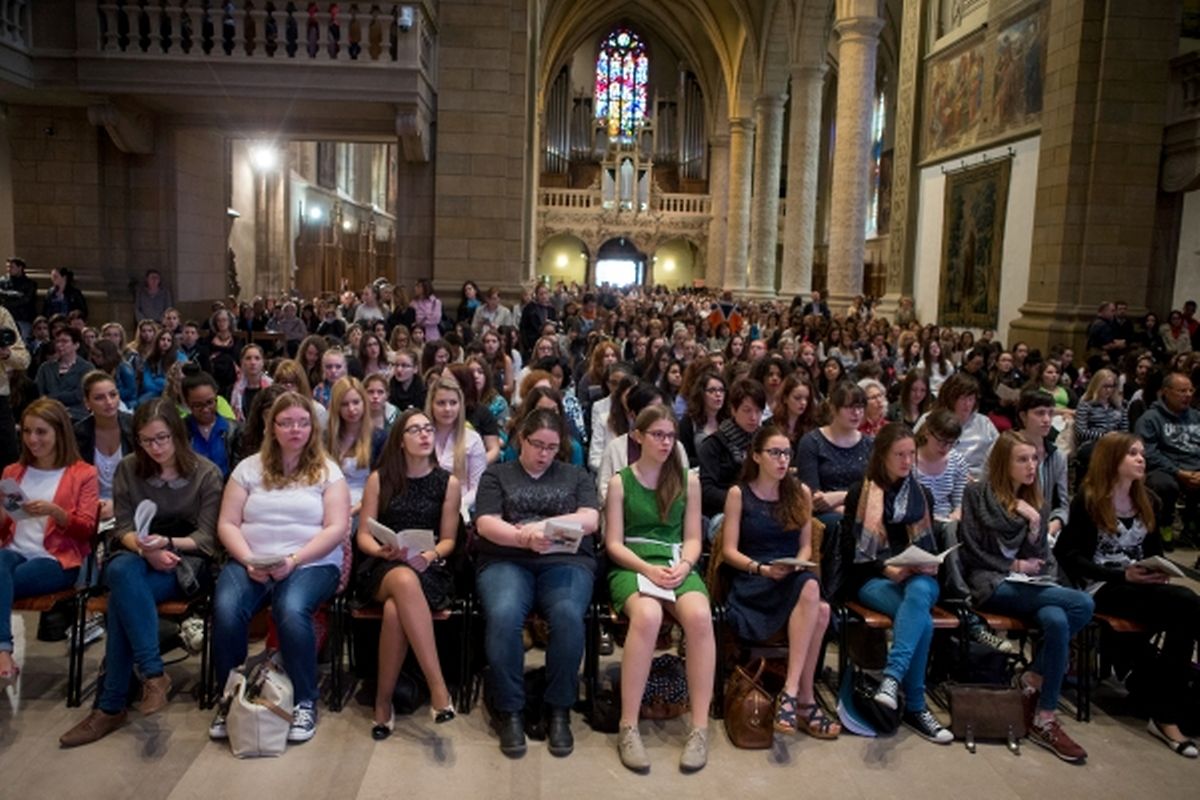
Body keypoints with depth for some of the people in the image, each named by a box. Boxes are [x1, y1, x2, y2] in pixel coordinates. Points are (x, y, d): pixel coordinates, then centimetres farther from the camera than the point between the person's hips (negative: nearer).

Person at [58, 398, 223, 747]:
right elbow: (123, 528, 4)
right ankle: (153, 674, -34)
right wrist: (145, 548, -18)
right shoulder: (128, 468, 6)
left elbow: (207, 538, -5)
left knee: (122, 597, -32)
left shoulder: (206, 473, -2)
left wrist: (167, 542, -23)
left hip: (186, 563, -3)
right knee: (121, 570, -36)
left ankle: (111, 706, -26)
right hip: (137, 557, 3)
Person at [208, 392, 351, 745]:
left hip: (312, 564, -2)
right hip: (250, 563, 2)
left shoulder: (327, 471, 5)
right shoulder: (249, 468, 11)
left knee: (291, 610, -33)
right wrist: (249, 561, -12)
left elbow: (336, 529, -4)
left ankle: (305, 701, -13)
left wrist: (294, 560, -17)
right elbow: (227, 524, 6)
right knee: (225, 609, -28)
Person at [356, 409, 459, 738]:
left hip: (428, 570, 0)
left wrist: (428, 556, -14)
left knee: (396, 610, -37)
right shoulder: (379, 479, 6)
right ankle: (438, 687, -39)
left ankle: (383, 700, -22)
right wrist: (382, 551, -16)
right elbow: (363, 535, 6)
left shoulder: (448, 483, 6)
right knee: (405, 581, -40)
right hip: (381, 568, 0)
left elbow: (448, 540, 7)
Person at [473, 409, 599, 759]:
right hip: (506, 561, 0)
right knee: (503, 616, -33)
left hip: (566, 561, 1)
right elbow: (486, 524, 2)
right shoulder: (497, 475, 17)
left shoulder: (576, 476, 20)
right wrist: (524, 539, -17)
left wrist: (543, 526, -9)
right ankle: (509, 711, -15)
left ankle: (559, 710, -14)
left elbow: (590, 520, 4)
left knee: (568, 616, -32)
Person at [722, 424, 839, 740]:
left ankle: (791, 690, -25)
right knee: (818, 609, -33)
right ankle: (806, 700, -24)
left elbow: (806, 546, 15)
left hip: (793, 578, 4)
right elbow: (729, 551, -1)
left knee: (815, 599, -34)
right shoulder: (739, 494, 1)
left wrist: (798, 565, -6)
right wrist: (762, 569, -16)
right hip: (752, 583, -4)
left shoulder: (801, 493, 12)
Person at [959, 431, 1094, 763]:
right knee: (1081, 604, -26)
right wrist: (1015, 566, -7)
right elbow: (972, 553, -2)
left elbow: (1042, 557, 12)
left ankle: (1044, 719, -16)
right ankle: (1034, 680, -13)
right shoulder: (977, 494, 2)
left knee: (1056, 621, -31)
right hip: (992, 585, -5)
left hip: (1030, 586, 5)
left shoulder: (1035, 502, 17)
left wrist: (1035, 524, -4)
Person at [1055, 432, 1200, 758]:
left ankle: (1166, 715, -17)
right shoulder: (1087, 500, -5)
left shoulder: (1147, 501, 15)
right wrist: (1122, 575, -17)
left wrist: (1160, 571, -1)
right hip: (1102, 588, -6)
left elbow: (1155, 549, 22)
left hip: (1139, 584, 6)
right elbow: (1069, 555, -9)